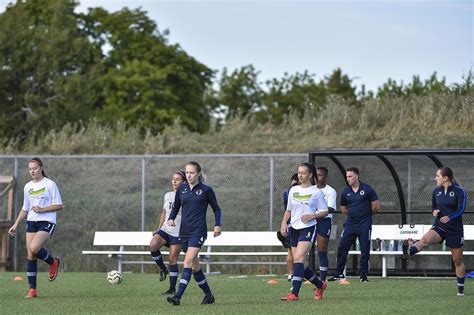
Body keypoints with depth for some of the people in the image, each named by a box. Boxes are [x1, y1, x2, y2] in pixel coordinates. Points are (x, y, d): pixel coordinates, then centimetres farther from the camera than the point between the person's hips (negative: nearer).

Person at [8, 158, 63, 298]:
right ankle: (32, 289, 3)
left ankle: (53, 262, 3)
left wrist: (42, 209, -18)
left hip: (47, 222, -6)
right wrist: (16, 225, 14)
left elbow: (59, 206, -7)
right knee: (30, 255, -1)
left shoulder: (50, 184, -5)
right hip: (31, 222, 6)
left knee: (34, 248, -27)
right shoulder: (28, 187, 13)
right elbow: (25, 209, 21)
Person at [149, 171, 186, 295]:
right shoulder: (168, 195, 12)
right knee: (153, 245, -24)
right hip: (165, 229, 4)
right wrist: (158, 229, 15)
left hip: (178, 233, -4)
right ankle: (162, 269, -2)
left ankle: (172, 288, 6)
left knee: (173, 259, -4)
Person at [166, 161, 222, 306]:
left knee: (188, 261, -19)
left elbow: (216, 208, 6)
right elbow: (176, 207, 18)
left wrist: (217, 225, -6)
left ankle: (178, 296, -26)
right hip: (184, 231, 6)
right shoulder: (181, 189, 8)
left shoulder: (206, 190, -3)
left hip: (198, 230, -6)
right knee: (194, 265, 11)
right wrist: (171, 218, -2)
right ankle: (208, 295, 25)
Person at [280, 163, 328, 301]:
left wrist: (312, 216, -14)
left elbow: (325, 211, 3)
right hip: (294, 228, 6)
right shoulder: (293, 190, 12)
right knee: (299, 263, 6)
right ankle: (320, 285, 28)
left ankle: (294, 294, -26)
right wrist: (284, 223, 3)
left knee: (298, 258, -21)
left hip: (308, 228, -6)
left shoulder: (316, 192, -1)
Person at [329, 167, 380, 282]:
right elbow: (343, 209, 18)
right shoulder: (345, 192, 7)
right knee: (342, 248, 0)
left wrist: (365, 214, 8)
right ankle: (339, 274, 9)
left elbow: (376, 207, -1)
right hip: (350, 224, 4)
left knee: (365, 251, -2)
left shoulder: (367, 190, -5)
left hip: (364, 225, -4)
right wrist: (354, 213, 8)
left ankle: (363, 275, 7)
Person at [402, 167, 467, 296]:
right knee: (425, 240, -31)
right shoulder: (436, 191, 5)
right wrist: (434, 212, -8)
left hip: (455, 229, -3)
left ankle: (461, 289, 20)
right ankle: (408, 252, -57)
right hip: (439, 227, 3)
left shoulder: (459, 191, -9)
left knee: (457, 260, 8)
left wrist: (449, 217, -32)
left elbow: (461, 209, -16)